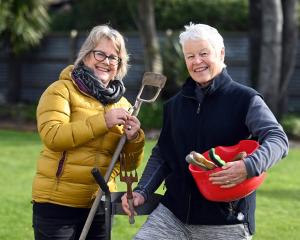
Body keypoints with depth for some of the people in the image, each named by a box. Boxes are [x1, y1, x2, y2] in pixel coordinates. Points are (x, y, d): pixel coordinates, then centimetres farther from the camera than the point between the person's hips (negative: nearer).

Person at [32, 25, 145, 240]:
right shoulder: (62, 90, -3)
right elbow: (52, 136, -20)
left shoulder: (122, 104, 12)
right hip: (58, 203, -5)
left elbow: (131, 163, 11)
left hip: (101, 206, 5)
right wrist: (102, 122, -22)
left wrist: (134, 138, -10)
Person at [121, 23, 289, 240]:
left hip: (226, 222, -4)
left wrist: (250, 166, -35)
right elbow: (161, 156, 19)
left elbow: (278, 139, -16)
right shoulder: (175, 105, 14)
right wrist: (142, 192, 3)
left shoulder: (245, 99, -3)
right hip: (173, 214, 4)